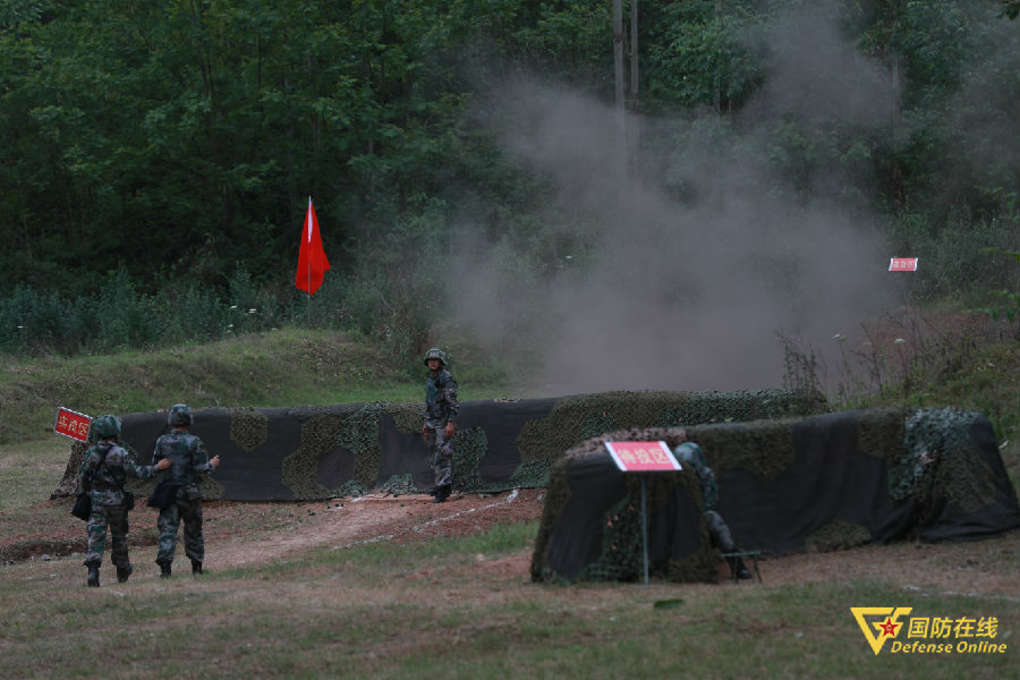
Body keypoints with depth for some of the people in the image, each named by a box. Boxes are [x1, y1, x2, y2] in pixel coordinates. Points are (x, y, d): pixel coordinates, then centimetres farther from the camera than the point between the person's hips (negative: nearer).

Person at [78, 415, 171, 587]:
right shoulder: (120, 454, -12)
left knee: (96, 536, -4)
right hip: (116, 500, -2)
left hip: (96, 500, 2)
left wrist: (85, 493, 21)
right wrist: (157, 467, -3)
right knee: (119, 535, 16)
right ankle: (122, 570, 30)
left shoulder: (91, 452, 0)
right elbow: (137, 472, -12)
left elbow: (82, 477, 5)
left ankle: (93, 569, -23)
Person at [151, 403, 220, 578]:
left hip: (167, 493, 1)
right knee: (193, 530, 14)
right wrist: (212, 464, 9)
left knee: (167, 529, -3)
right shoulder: (194, 442, -9)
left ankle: (165, 566, -18)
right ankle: (197, 566, 24)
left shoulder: (161, 442, 1)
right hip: (189, 492, -1)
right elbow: (202, 468, -12)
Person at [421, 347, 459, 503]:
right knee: (436, 454, 12)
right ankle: (442, 483, 21)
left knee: (442, 455, -11)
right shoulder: (430, 379, 14)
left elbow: (453, 403, -17)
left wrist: (450, 423, -23)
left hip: (444, 422, -9)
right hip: (432, 422, 9)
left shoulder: (447, 379, -13)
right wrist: (425, 423, 20)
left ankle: (443, 489, -12)